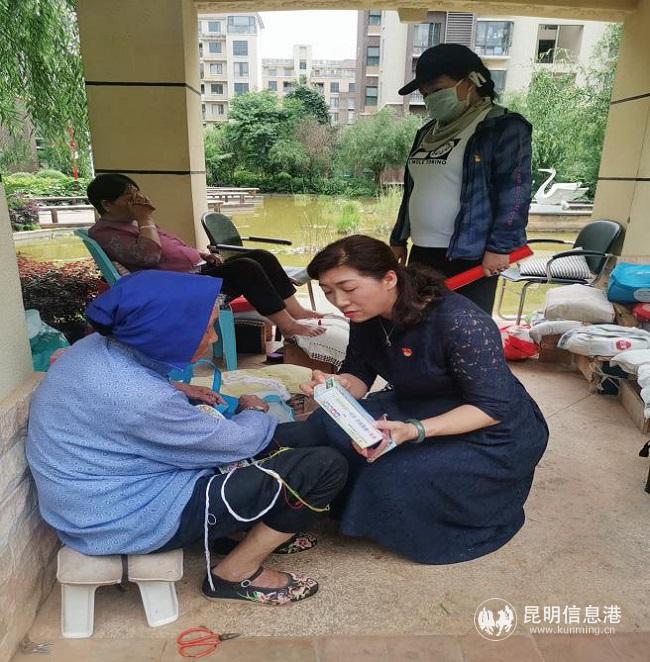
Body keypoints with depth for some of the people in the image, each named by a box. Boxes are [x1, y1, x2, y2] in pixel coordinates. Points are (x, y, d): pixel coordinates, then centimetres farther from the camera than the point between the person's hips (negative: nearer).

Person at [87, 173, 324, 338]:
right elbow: (149, 256, -24)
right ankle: (288, 326, -21)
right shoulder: (104, 233, -7)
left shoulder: (132, 221, 22)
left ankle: (297, 311, -5)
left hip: (199, 269, 10)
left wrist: (202, 255, 11)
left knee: (262, 256, -6)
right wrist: (145, 218, -12)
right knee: (245, 268, -28)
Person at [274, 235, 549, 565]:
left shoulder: (459, 321, -31)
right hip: (421, 407, 6)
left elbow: (493, 406, -26)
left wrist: (414, 431, -39)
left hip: (494, 433, -6)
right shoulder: (367, 318, -9)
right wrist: (340, 387, -24)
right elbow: (359, 376, 0)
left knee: (394, 475, -26)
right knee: (331, 427, -13)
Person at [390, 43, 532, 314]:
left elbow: (515, 193, -12)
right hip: (422, 253, 8)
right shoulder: (429, 132, 18)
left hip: (471, 257, -7)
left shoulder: (504, 128, -5)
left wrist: (500, 246, -18)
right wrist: (399, 239, 20)